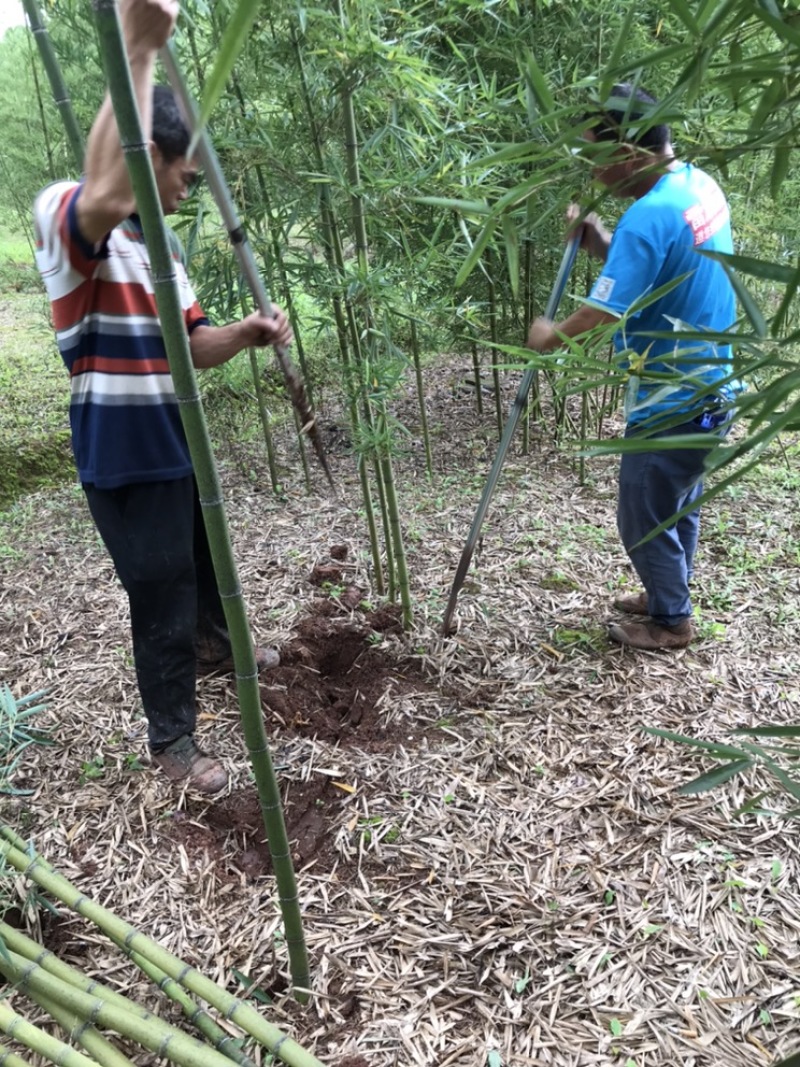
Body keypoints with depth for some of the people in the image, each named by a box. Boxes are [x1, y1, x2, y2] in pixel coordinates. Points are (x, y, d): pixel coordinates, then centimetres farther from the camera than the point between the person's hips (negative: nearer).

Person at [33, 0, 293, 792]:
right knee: (161, 597, 3)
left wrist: (247, 332, -10)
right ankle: (170, 738, 24)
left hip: (180, 446, 9)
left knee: (205, 564, 27)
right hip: (126, 461, -8)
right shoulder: (63, 218, -15)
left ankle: (216, 647, 55)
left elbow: (193, 347, 10)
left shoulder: (155, 248, 11)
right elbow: (108, 195, -41)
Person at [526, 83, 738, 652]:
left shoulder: (649, 216, -25)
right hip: (710, 384, 10)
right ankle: (669, 594, 41)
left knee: (644, 516, 7)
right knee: (677, 504, 23)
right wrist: (598, 240, -3)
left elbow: (603, 312, -24)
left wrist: (551, 335, -5)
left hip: (674, 399, -10)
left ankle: (671, 620, 24)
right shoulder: (701, 184, 5)